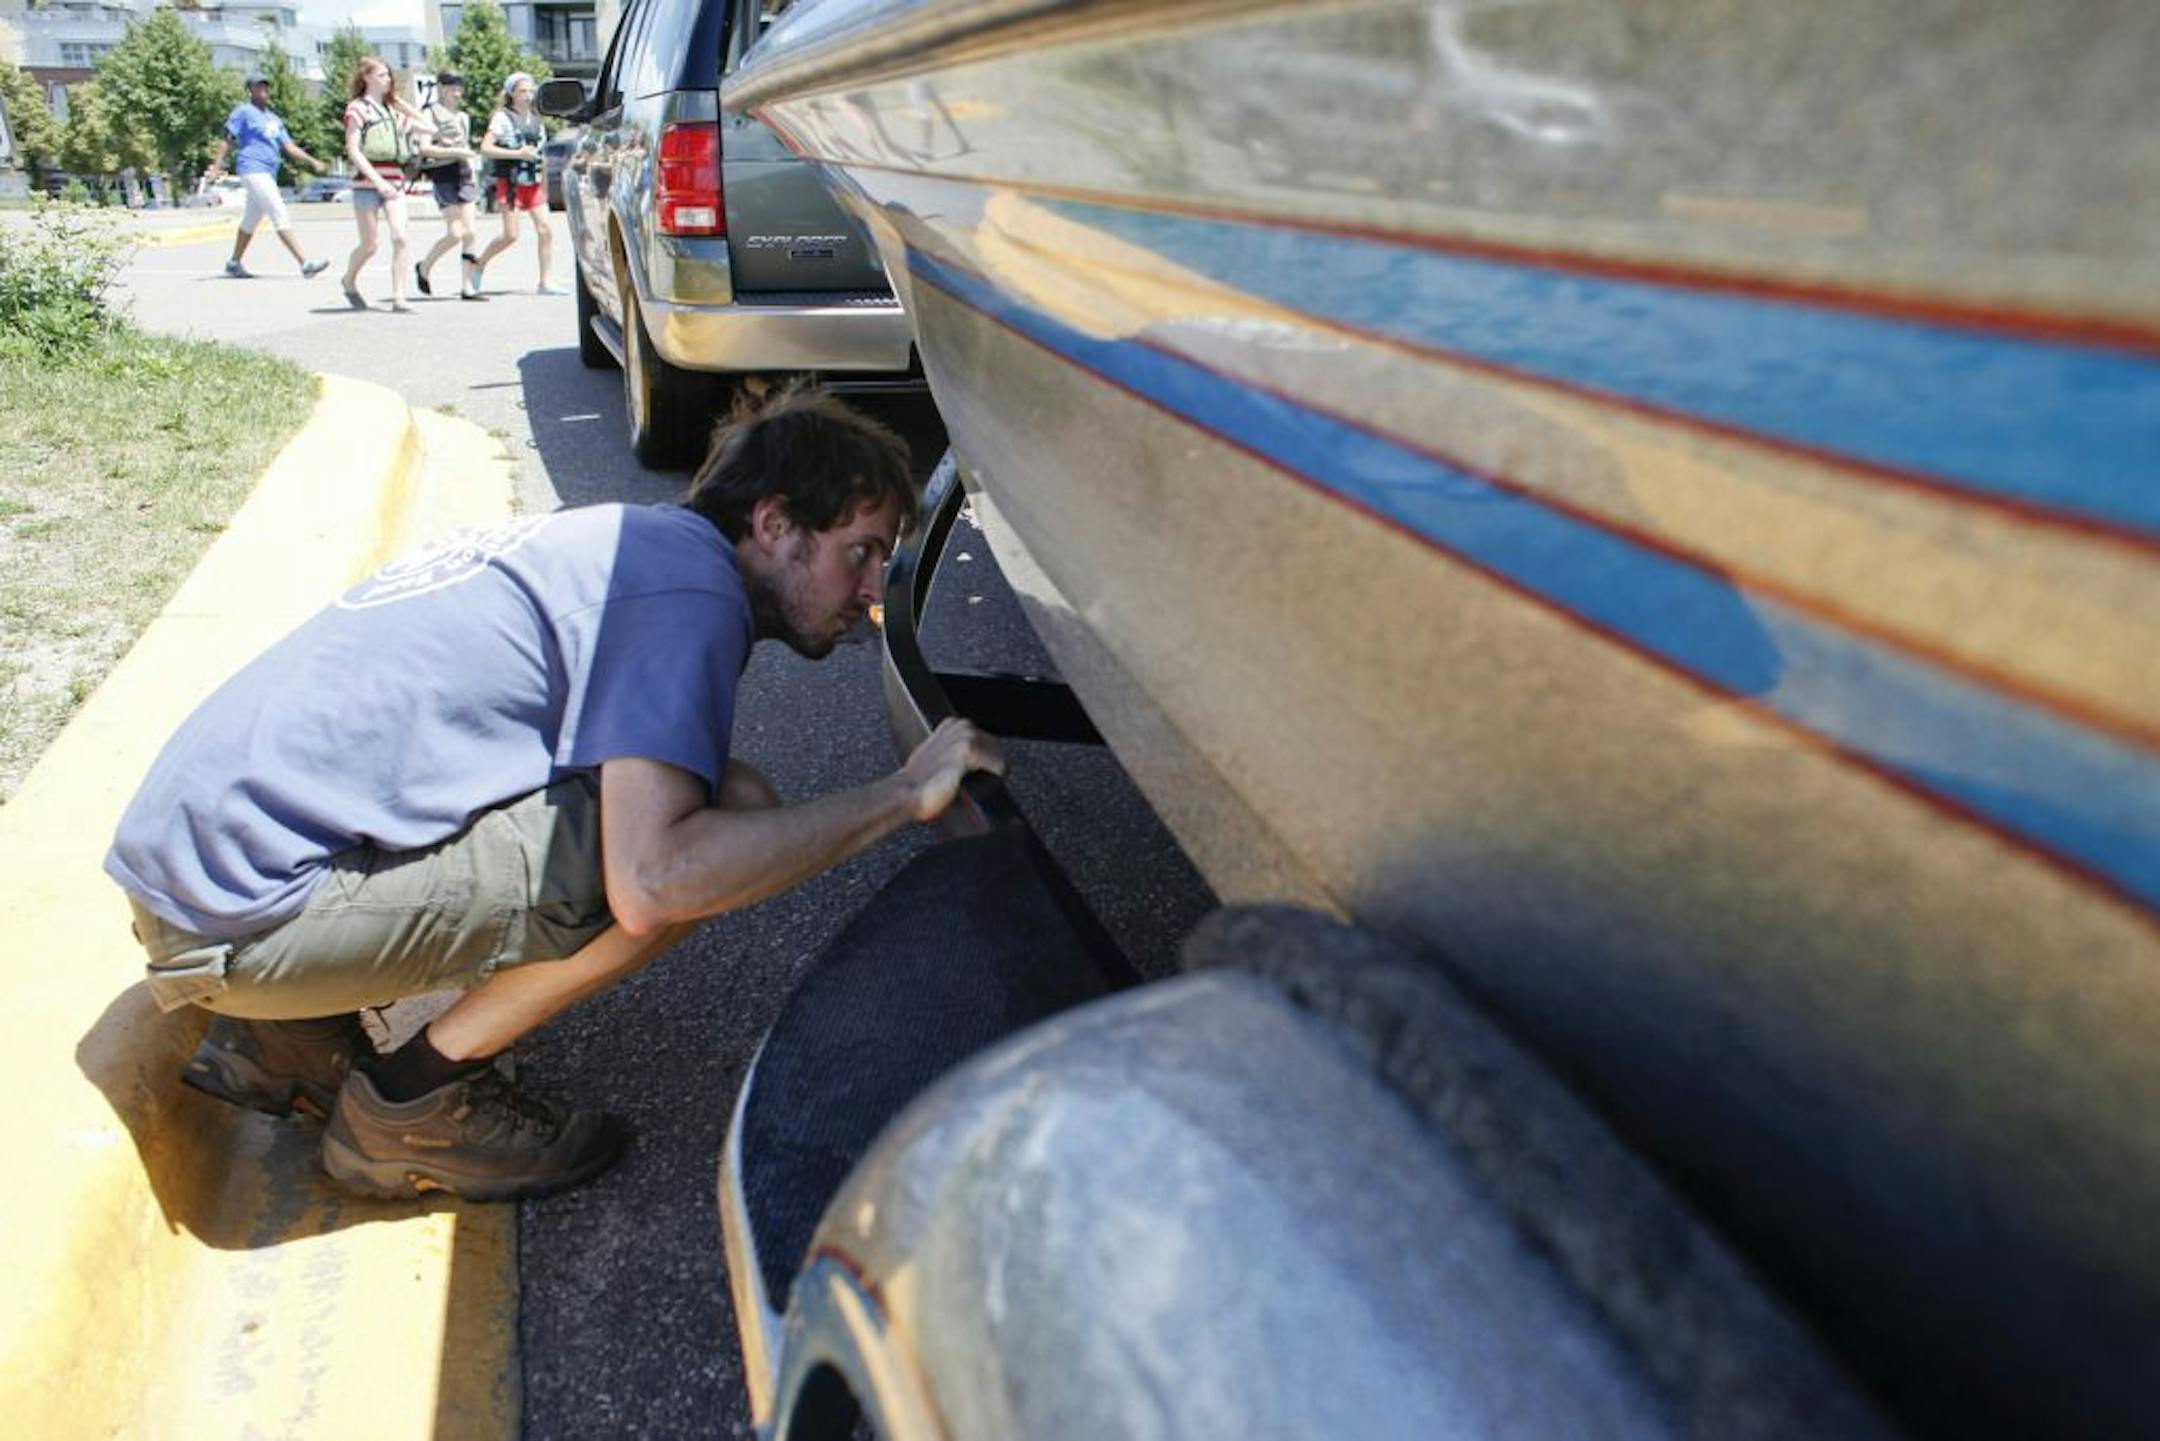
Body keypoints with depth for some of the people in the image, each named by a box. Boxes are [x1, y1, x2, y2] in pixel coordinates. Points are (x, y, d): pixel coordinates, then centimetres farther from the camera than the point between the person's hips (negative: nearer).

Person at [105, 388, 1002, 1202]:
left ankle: (286, 1038, 15)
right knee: (713, 824, -18)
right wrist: (901, 797, -17)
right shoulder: (690, 588, -15)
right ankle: (411, 1105, -1)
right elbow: (650, 882, -27)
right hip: (248, 910, -9)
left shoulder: (627, 538, 12)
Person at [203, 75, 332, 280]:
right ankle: (305, 263, -25)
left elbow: (289, 146, 16)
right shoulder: (244, 112, -1)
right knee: (280, 216, -17)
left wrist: (312, 162, 1)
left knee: (250, 221, 15)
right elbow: (225, 139, -5)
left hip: (269, 174, 8)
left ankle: (234, 263, 25)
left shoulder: (274, 118, 22)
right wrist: (216, 167, -13)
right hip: (253, 170, -8)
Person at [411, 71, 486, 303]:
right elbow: (425, 148, -13)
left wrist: (473, 170, 14)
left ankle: (468, 287, 2)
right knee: (455, 233, -14)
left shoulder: (462, 116, 19)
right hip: (443, 174, -7)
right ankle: (424, 267, 9)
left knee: (469, 234, 0)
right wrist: (457, 152, -19)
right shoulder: (429, 113, -3)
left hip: (464, 174, 7)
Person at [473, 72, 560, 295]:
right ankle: (479, 264, 15)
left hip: (533, 183, 5)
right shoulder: (503, 117, -3)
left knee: (546, 230, -6)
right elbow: (485, 148, -11)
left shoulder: (535, 119, 15)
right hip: (510, 182, -5)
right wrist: (518, 153, -18)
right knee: (511, 235, -8)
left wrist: (545, 189, 18)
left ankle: (546, 282, -3)